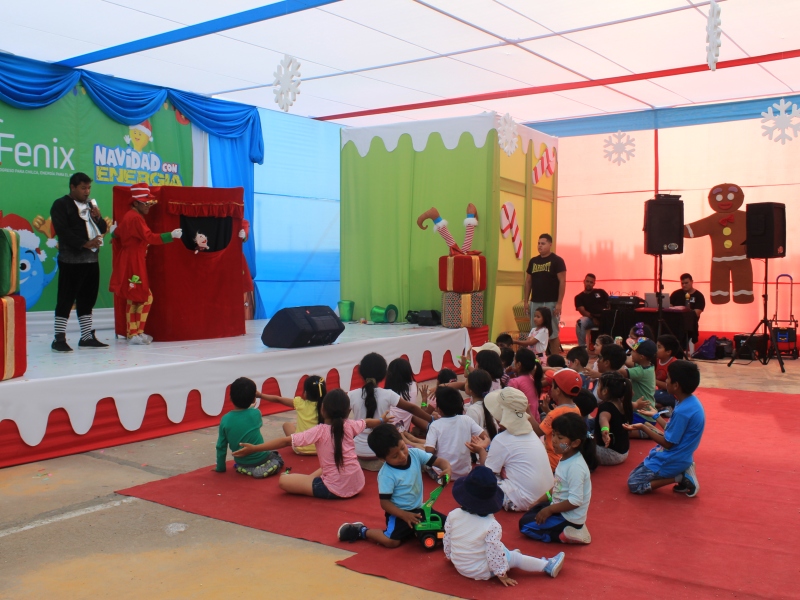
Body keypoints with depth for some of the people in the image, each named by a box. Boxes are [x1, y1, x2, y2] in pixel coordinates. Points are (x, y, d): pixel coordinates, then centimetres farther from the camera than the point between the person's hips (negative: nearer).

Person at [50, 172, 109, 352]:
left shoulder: (90, 205, 19)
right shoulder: (61, 205, -3)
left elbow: (103, 229, 18)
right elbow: (62, 231, -15)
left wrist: (98, 218, -2)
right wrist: (85, 243, -20)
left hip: (92, 259, 7)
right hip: (71, 261, -7)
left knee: (87, 299, 11)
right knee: (66, 299, -5)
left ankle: (87, 336, 17)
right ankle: (59, 338, -1)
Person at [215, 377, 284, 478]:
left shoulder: (225, 420, -13)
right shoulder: (256, 413, -15)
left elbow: (221, 447, -6)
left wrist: (220, 468, 7)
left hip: (242, 464, 2)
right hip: (261, 459, -2)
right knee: (276, 456, 28)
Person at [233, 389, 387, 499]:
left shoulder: (319, 431, -15)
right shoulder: (349, 426, -1)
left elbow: (286, 441, -18)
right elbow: (367, 422, 22)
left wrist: (254, 448, -17)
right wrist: (382, 420, 43)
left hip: (334, 490, -6)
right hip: (357, 484, 6)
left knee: (283, 480, 0)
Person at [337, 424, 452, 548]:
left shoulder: (415, 453, -8)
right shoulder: (386, 475, -21)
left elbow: (440, 461, -5)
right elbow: (385, 502, -17)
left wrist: (447, 469, -28)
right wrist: (404, 515, -27)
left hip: (419, 508, 6)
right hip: (399, 512, -6)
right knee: (391, 541, -28)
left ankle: (412, 531, 15)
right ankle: (361, 531, 0)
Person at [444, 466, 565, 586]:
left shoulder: (453, 515, -14)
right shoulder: (491, 525, -27)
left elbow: (447, 541, -1)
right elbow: (494, 553, -21)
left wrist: (450, 555, 19)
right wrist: (501, 574, -7)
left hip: (458, 565, 5)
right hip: (480, 572, -5)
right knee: (515, 557, 10)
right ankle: (548, 566, 19)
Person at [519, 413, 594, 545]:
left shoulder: (576, 467, -28)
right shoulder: (566, 459, 1)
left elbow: (575, 501, -28)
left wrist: (550, 509, -20)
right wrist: (541, 500, 11)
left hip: (569, 518, -10)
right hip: (559, 506, 10)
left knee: (525, 524, -5)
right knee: (530, 512, 21)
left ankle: (566, 535, -6)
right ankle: (567, 531, 13)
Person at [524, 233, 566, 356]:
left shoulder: (557, 261, -4)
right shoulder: (533, 261, 11)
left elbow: (562, 282, -8)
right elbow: (528, 281, 15)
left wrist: (559, 303, -14)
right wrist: (526, 301, 9)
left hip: (551, 303, -5)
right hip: (535, 302, 5)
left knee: (553, 334, -1)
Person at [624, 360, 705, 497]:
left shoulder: (682, 411, -29)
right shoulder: (692, 402, 0)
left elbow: (668, 443, -21)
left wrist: (642, 427, -16)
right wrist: (656, 416, 22)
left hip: (672, 461, -9)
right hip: (682, 456, 9)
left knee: (634, 484, 0)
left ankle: (680, 477, -5)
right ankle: (683, 472, 10)